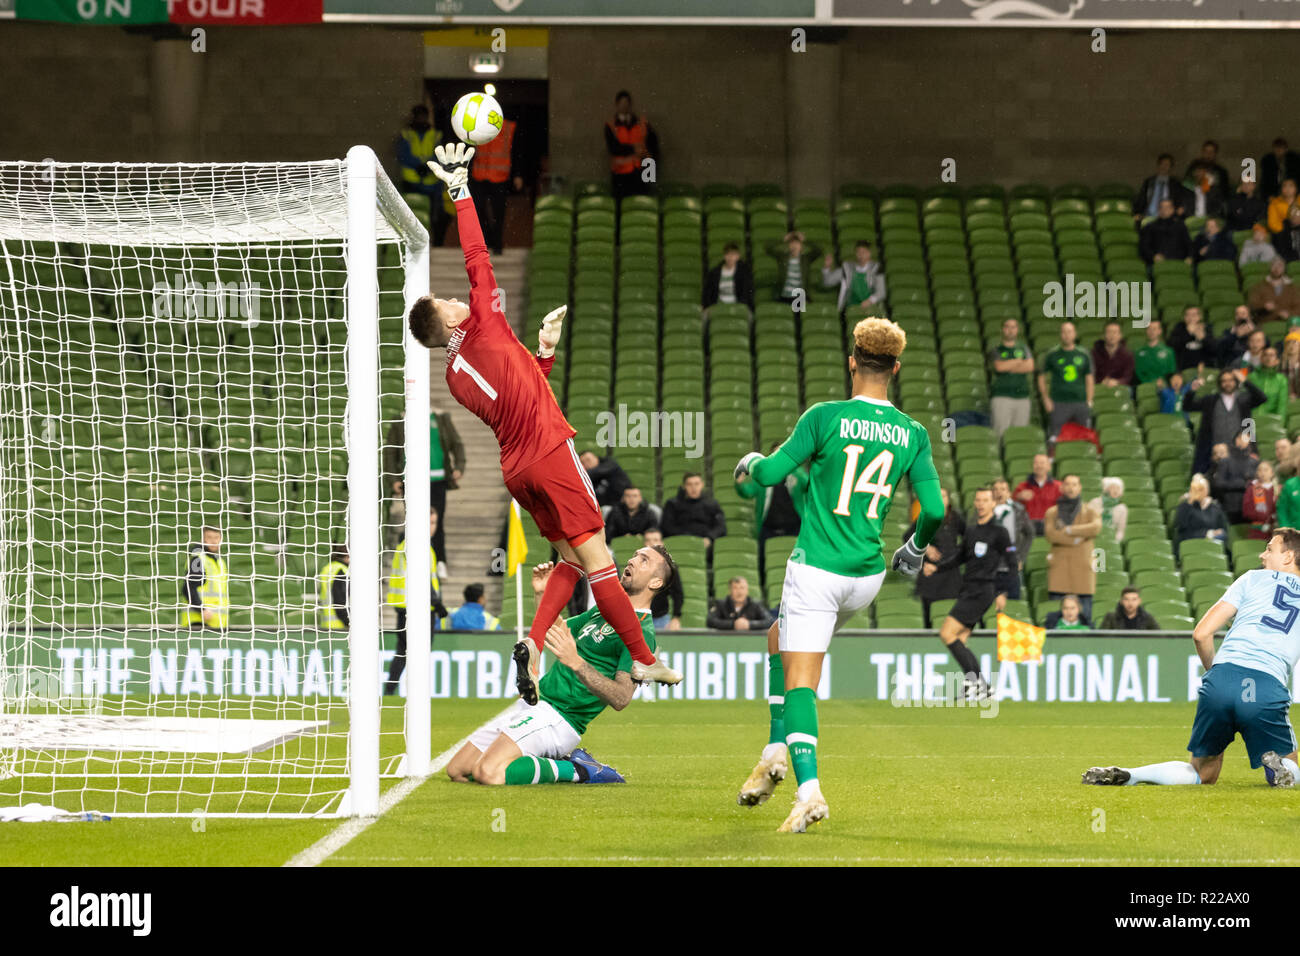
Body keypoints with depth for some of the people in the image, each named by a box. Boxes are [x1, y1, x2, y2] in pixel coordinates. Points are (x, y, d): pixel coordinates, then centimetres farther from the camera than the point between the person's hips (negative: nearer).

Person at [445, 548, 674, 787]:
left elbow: (621, 698, -23)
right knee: (457, 771, 7)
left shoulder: (641, 633, -11)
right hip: (530, 705, 9)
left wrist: (576, 662, -34)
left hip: (559, 717, -9)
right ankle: (560, 761, 10)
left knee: (487, 773, -28)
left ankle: (575, 770, -8)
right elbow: (553, 629, 31)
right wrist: (543, 594, 13)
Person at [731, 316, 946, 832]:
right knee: (785, 647, 27)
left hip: (816, 568, -5)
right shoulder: (913, 434, 0)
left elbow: (773, 472, -10)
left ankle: (808, 789, -21)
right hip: (867, 575, 5)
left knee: (799, 682, -5)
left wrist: (751, 462, 14)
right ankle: (775, 757, 21)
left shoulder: (825, 417, -10)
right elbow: (934, 508, -1)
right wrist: (915, 548, 20)